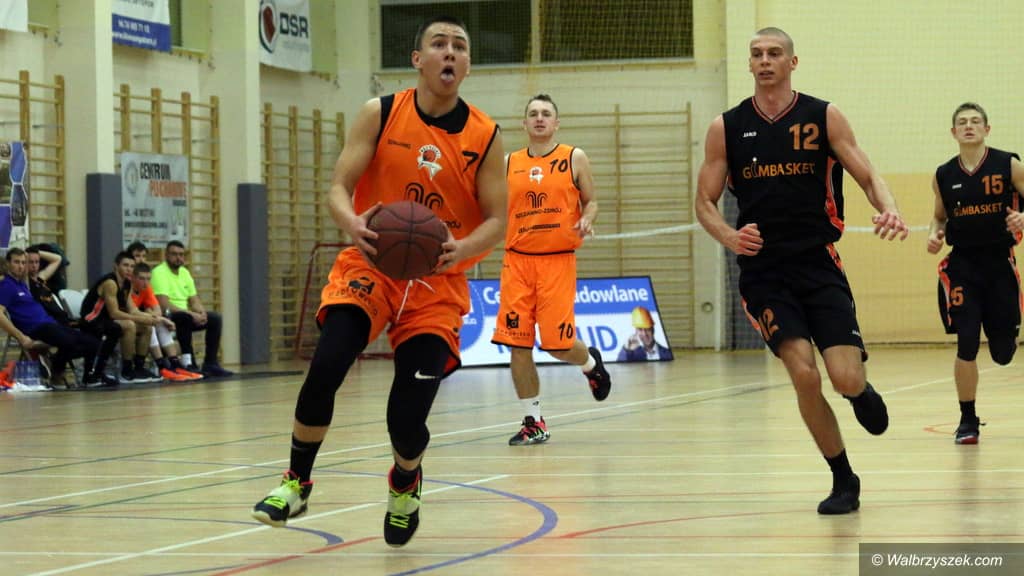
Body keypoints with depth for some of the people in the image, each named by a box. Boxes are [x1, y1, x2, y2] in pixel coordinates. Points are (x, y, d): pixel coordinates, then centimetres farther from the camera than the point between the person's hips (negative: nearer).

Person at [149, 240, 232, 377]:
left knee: (215, 318, -5)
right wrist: (191, 314, -26)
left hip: (186, 316, 8)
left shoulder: (185, 272, 12)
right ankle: (188, 364, -34)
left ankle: (210, 364, -5)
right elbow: (164, 305, -24)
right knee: (185, 318, -36)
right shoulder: (159, 273, -15)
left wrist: (201, 312, -13)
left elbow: (194, 300, 12)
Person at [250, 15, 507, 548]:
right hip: (371, 263, 0)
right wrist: (352, 223, -28)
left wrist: (462, 248, -24)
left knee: (407, 418, -9)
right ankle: (297, 483, -3)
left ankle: (404, 485, 28)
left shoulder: (484, 137, -2)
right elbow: (338, 189, -5)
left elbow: (495, 221, -2)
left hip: (438, 282, 0)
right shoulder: (380, 114, -3)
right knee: (326, 365, -26)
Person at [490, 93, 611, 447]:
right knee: (518, 345, -2)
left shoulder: (575, 159, 4)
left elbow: (590, 201, 8)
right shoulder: (509, 164, 11)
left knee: (558, 344, -7)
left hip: (558, 261, -3)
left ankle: (591, 364, 29)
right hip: (517, 260, 3)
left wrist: (586, 220, -12)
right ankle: (533, 422, 8)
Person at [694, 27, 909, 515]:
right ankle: (843, 480, 5)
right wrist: (729, 237, -12)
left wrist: (889, 211, -22)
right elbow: (705, 202, 9)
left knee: (846, 379, -12)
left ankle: (861, 393, 29)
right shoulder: (726, 128, 5)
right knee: (804, 375, -15)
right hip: (764, 272, 0)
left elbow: (867, 176, 0)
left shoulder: (824, 117, 3)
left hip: (820, 267, 0)